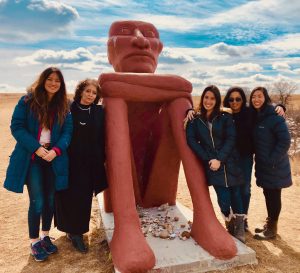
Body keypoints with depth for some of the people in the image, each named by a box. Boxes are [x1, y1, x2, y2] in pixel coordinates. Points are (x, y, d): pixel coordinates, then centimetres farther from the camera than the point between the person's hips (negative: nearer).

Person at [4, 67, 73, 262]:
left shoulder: (64, 106, 4)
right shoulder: (27, 101, -4)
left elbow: (67, 131, -1)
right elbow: (17, 127, -8)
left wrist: (56, 150, -18)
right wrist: (36, 148, -18)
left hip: (53, 158, 3)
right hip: (31, 157, -3)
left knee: (50, 200, 12)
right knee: (37, 202, -2)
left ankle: (45, 236, 33)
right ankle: (34, 242, 20)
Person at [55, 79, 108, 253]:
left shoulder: (100, 112, 2)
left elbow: (103, 138, 4)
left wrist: (102, 159, 2)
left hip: (90, 162, 2)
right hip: (70, 160, -2)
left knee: (84, 197, 9)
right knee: (69, 196, 4)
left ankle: (77, 231, 26)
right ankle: (72, 230, 22)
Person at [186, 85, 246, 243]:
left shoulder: (225, 118, 6)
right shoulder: (195, 121, 6)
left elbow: (230, 139, -3)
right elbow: (191, 141, -3)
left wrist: (220, 159, -14)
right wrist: (208, 159, -11)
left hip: (230, 164, 1)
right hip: (212, 166, 0)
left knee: (236, 196, 2)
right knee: (224, 200, -3)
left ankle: (239, 230, 15)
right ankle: (230, 227, 17)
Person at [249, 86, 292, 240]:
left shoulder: (274, 117, -17)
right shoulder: (254, 116, 5)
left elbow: (285, 141, -19)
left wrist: (272, 160, -19)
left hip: (275, 166, -7)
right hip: (263, 164, 7)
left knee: (274, 196, 5)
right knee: (268, 194, 17)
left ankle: (272, 229, 19)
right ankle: (269, 223, 32)